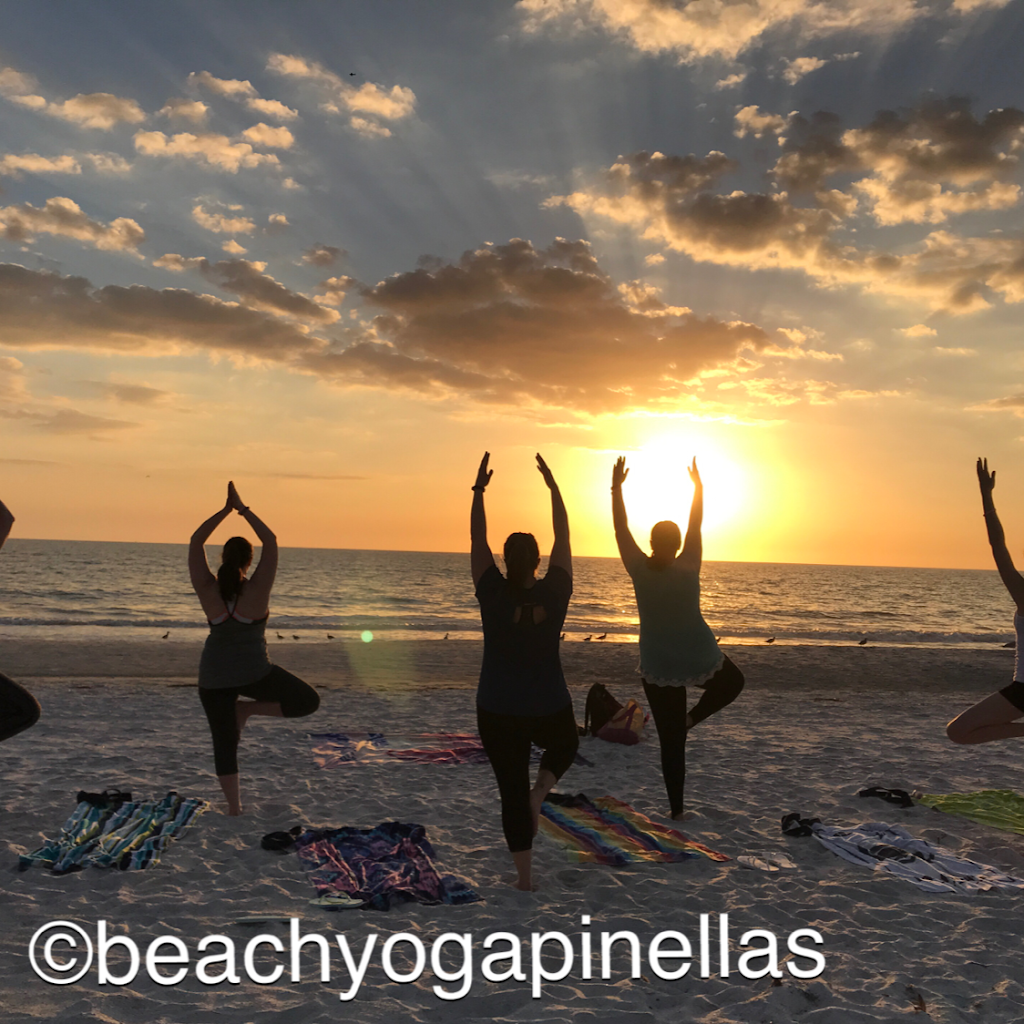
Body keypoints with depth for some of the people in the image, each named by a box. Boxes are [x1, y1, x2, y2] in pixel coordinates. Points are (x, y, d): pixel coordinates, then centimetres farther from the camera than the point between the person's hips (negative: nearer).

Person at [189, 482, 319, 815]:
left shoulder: (207, 589, -11)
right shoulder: (257, 589, -15)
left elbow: (195, 542, -3)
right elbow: (271, 542, -10)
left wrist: (226, 510, -3)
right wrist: (243, 509, -6)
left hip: (214, 677, 3)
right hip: (253, 672, -3)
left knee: (224, 745, 13)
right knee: (309, 701, 12)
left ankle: (234, 808, 10)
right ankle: (246, 709, 0)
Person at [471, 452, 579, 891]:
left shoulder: (493, 595, -12)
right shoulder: (554, 594, -11)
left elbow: (477, 540, -4)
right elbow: (563, 537, -2)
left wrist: (479, 490, 2)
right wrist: (553, 487, 4)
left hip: (497, 712, 0)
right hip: (549, 709, 0)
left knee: (511, 792, 11)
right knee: (566, 744, 35)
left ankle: (525, 877, 14)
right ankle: (539, 794, 10)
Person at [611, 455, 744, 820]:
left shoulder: (639, 570, -10)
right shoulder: (689, 568, -12)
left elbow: (621, 529, -3)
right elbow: (696, 526, 0)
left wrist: (617, 488, 3)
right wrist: (698, 487, 11)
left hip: (658, 668, 1)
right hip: (701, 660, -1)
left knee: (671, 742, 9)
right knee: (732, 681, 33)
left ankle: (676, 809, 12)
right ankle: (693, 717, 12)